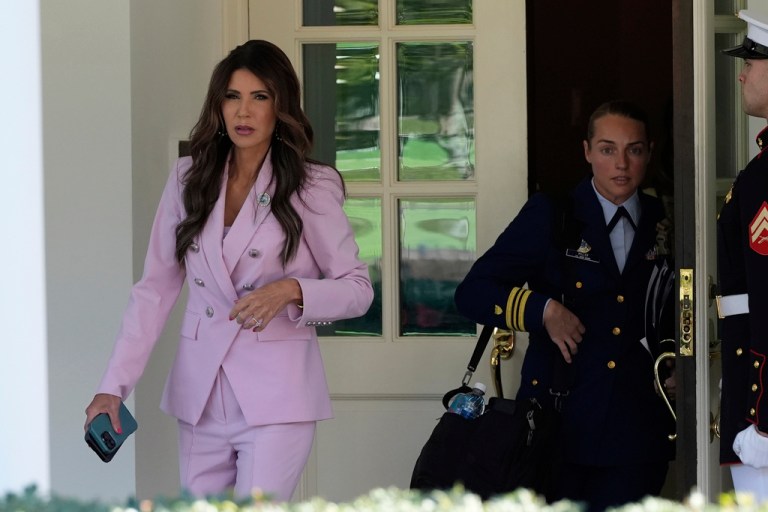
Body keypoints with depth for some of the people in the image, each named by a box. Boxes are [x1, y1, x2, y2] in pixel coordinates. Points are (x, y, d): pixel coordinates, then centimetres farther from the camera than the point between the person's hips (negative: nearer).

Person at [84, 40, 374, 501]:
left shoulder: (312, 187, -3)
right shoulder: (189, 179, 7)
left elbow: (358, 289, 0)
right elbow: (155, 289, 7)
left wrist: (291, 291, -20)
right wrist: (114, 386, -1)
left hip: (276, 395, -4)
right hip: (200, 393, 4)